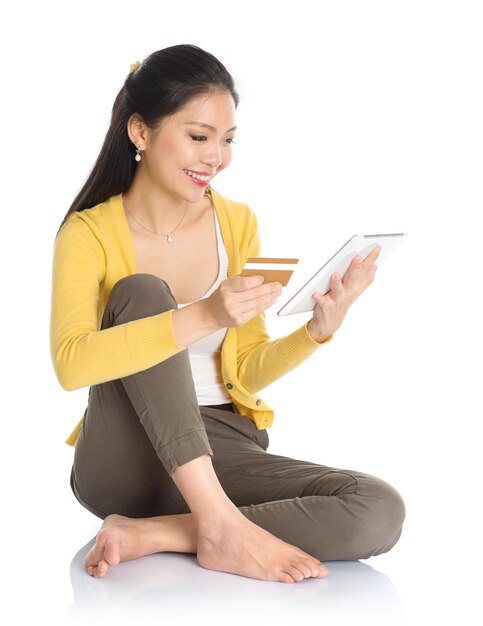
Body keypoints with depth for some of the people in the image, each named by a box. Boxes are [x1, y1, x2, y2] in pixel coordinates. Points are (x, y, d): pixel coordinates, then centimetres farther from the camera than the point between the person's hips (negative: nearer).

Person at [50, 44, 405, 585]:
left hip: (219, 451, 4)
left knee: (379, 512, -21)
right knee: (141, 291, -27)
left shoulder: (237, 223, 6)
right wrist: (204, 317, -34)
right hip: (123, 461, -3)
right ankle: (218, 524, -30)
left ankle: (152, 534, -22)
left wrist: (320, 328, -14)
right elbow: (70, 364, -24)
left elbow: (246, 374, 6)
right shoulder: (90, 233, -6)